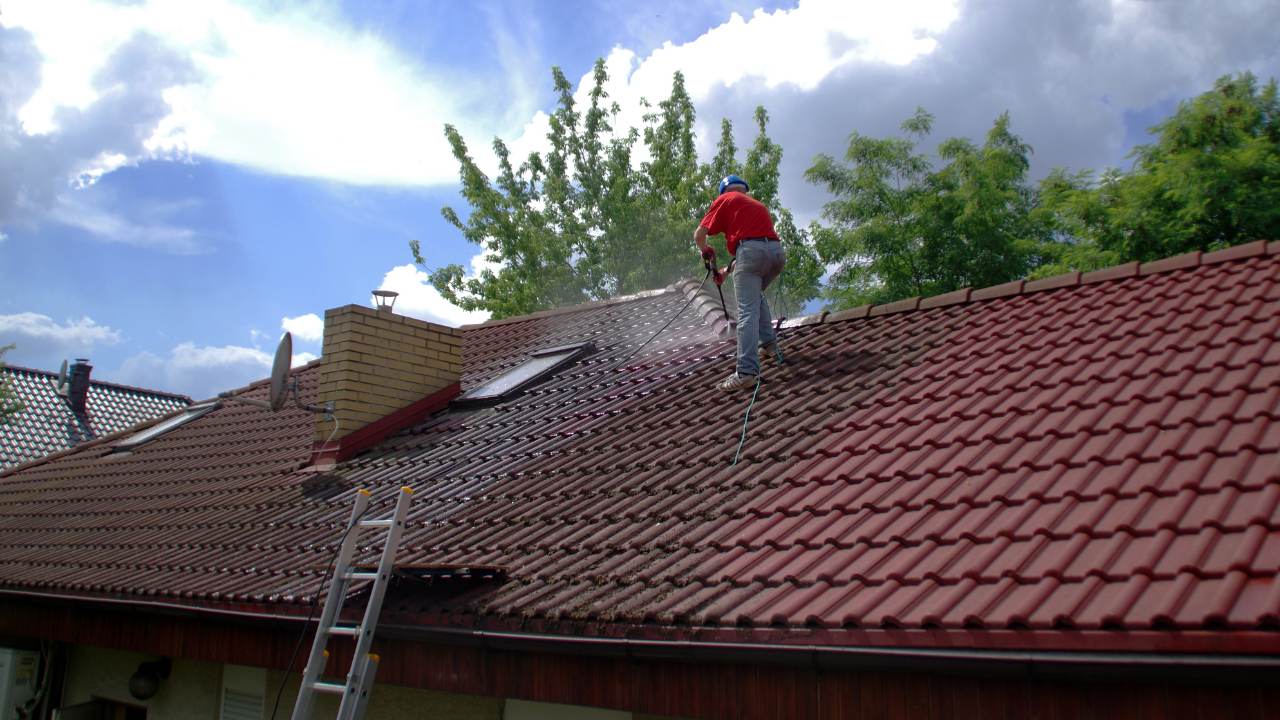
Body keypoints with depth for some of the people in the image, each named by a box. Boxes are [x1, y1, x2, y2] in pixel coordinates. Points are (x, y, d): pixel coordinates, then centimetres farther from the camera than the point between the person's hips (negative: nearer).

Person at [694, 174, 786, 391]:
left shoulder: (725, 200, 15)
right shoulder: (757, 204, 33)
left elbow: (699, 234, 9)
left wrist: (705, 251, 31)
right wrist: (729, 269, 42)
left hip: (750, 250, -6)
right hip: (777, 251, 6)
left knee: (747, 312, -11)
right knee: (756, 294, 32)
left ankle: (747, 371, -20)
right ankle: (768, 342, 27)